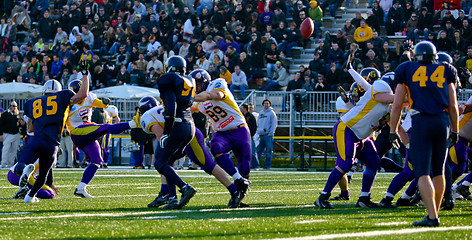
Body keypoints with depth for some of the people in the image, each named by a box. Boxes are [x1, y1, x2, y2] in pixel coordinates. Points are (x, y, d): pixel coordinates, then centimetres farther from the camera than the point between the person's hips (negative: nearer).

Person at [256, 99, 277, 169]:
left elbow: (274, 124, -6)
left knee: (268, 151, -4)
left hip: (268, 135, -5)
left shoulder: (272, 113, -1)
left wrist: (270, 133, -12)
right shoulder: (261, 113, 16)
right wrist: (258, 131, 7)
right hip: (261, 135, 5)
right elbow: (258, 123, 20)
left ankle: (267, 165, -2)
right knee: (258, 151, 5)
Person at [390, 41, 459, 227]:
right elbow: (453, 106, 11)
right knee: (438, 170, 16)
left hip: (421, 121, -3)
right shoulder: (445, 72, 14)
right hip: (443, 121, 3)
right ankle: (434, 213, 22)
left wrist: (393, 131, 15)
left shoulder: (408, 71, 10)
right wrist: (455, 131, 22)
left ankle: (432, 217, -19)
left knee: (422, 172, -7)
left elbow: (397, 104, 8)